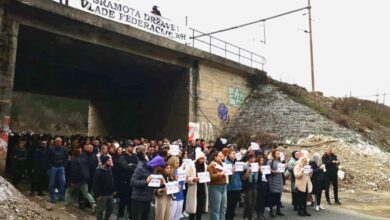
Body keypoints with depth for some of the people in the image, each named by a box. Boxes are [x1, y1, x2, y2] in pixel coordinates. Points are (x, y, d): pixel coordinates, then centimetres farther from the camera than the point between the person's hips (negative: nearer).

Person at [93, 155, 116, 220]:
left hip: (110, 194, 7)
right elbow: (96, 184, -18)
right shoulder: (98, 172, -18)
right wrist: (97, 195, -19)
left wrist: (113, 190, 12)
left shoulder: (110, 170, 4)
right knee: (100, 211, 5)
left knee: (110, 208, 17)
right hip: (102, 195, -7)